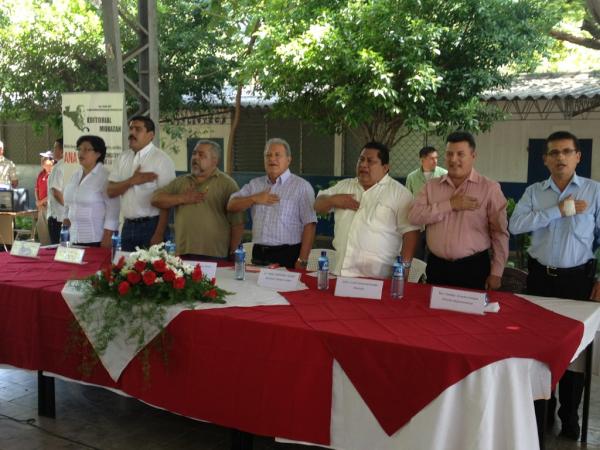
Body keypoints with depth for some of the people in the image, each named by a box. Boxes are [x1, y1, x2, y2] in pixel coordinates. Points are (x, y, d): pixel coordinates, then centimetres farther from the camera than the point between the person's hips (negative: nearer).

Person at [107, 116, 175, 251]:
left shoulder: (161, 159, -8)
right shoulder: (122, 158, 9)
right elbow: (111, 191, 4)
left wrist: (159, 234, -17)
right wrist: (132, 181, -14)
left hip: (151, 225, -5)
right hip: (128, 225, 5)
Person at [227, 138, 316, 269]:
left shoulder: (302, 186, -3)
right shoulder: (255, 184, 13)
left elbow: (309, 225, -9)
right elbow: (231, 206, 9)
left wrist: (302, 261, -16)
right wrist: (254, 199, -7)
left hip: (287, 255, -4)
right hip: (258, 254, 4)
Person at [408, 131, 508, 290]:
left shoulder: (490, 188, -3)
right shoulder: (431, 186, 6)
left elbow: (499, 233, -2)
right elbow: (414, 216, -8)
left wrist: (496, 272, -6)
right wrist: (450, 205, -16)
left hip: (474, 268, -2)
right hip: (437, 266, 3)